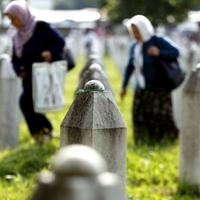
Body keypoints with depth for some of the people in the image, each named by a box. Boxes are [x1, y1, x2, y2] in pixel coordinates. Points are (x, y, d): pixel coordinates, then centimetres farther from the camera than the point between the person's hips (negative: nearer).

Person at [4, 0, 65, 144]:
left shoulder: (41, 27, -4)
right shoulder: (17, 37, 14)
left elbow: (60, 41, -9)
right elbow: (15, 59, 16)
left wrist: (51, 52, -27)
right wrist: (19, 70, -5)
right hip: (29, 78, 7)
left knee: (25, 101, -21)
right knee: (27, 104, -1)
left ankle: (43, 129, -6)